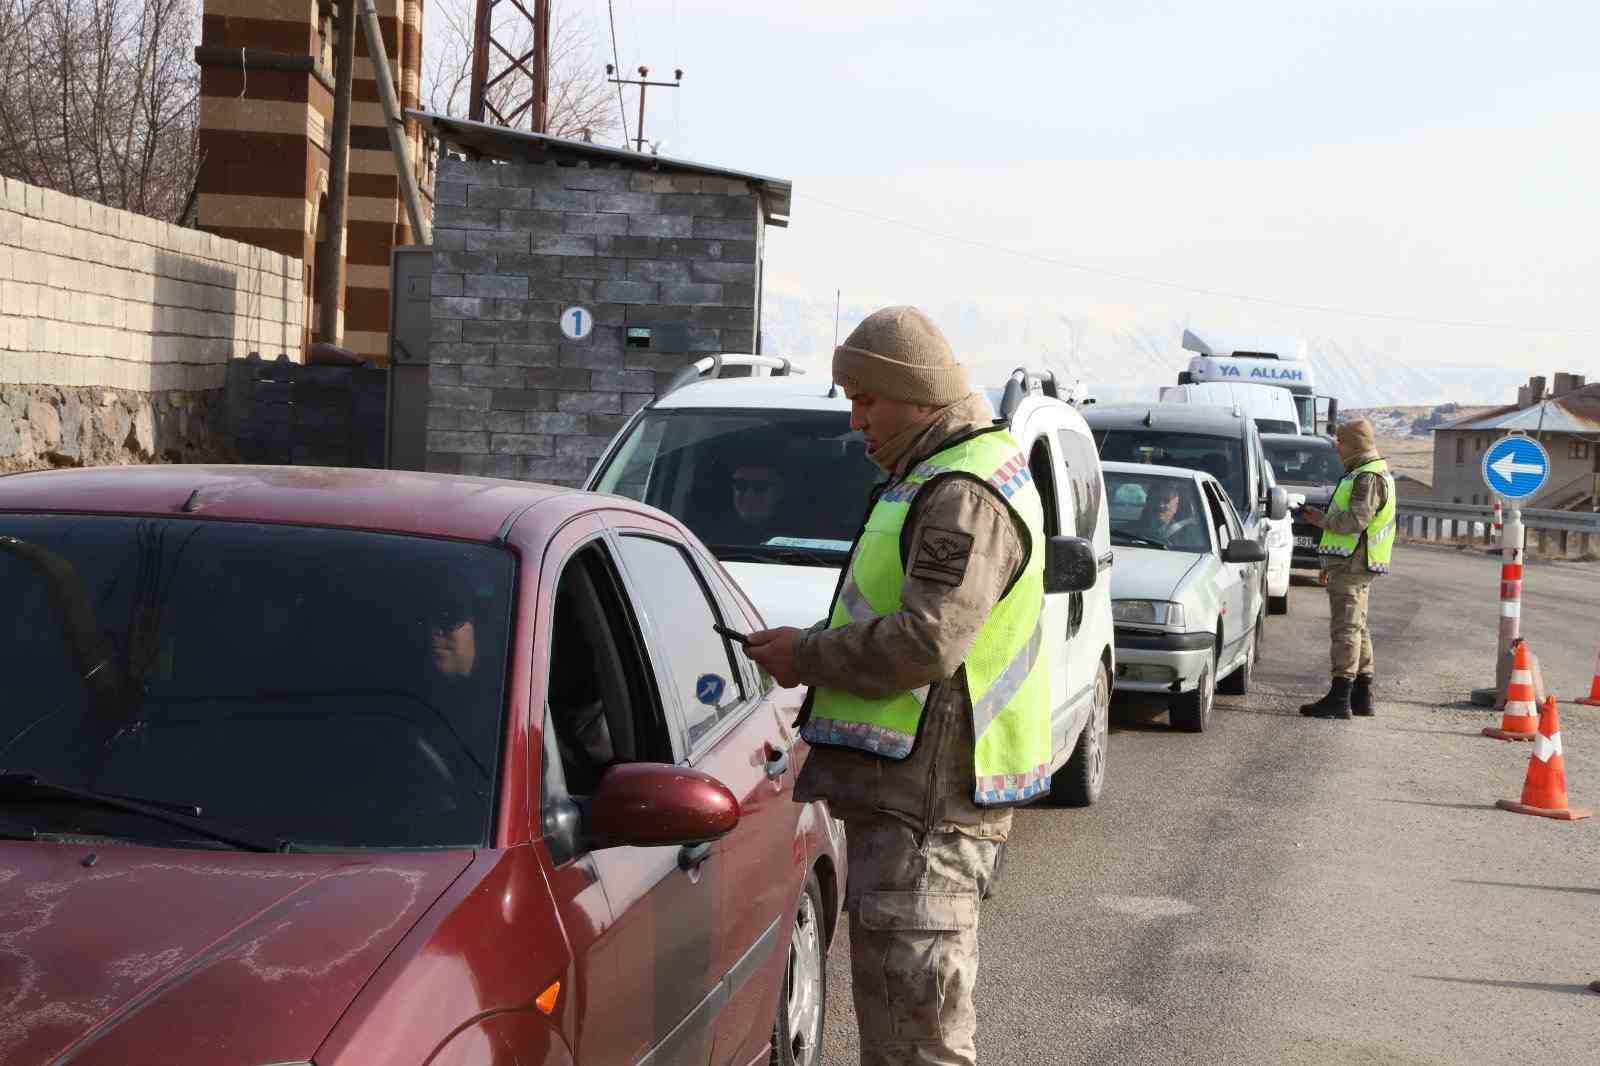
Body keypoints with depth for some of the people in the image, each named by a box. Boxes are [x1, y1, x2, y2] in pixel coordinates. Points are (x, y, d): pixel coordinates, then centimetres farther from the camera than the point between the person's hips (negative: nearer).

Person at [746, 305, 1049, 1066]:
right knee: (888, 987, 19)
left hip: (929, 792, -11)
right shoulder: (939, 477, 18)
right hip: (905, 781, 11)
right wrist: (816, 646, 10)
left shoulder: (965, 495, -17)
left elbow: (928, 641, -25)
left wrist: (809, 657, -13)